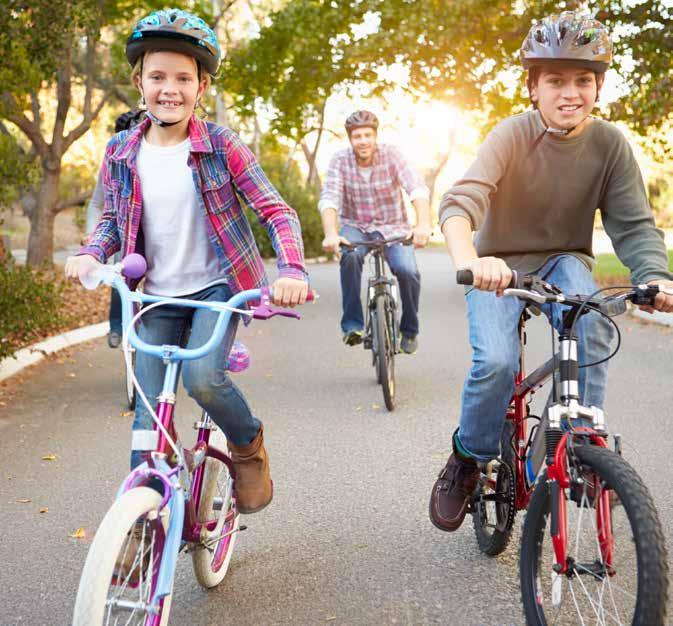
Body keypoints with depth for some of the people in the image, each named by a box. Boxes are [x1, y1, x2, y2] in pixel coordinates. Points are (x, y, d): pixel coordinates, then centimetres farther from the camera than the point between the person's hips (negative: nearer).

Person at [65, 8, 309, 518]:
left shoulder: (222, 146, -9)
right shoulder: (121, 154, -1)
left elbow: (276, 211, -9)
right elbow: (112, 221, 12)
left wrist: (292, 270, -27)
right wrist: (91, 253, -10)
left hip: (218, 286, -3)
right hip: (157, 297, 3)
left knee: (203, 376, -27)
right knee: (149, 414, 0)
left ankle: (249, 446, 5)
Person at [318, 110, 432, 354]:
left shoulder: (391, 155, -13)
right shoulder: (340, 160, -10)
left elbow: (417, 189, -25)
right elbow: (329, 198, -22)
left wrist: (423, 224, -45)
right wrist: (330, 234, -41)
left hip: (392, 227, 0)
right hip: (355, 226, 0)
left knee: (407, 270, -26)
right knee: (350, 256, -34)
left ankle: (409, 331, 0)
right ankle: (352, 325, -21)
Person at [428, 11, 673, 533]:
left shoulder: (610, 143, -12)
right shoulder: (513, 135, -20)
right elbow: (462, 200, -35)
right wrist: (468, 260, -56)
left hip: (563, 260, 2)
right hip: (500, 264, -2)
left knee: (591, 324, -31)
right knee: (496, 362, -26)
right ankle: (467, 461, 1)